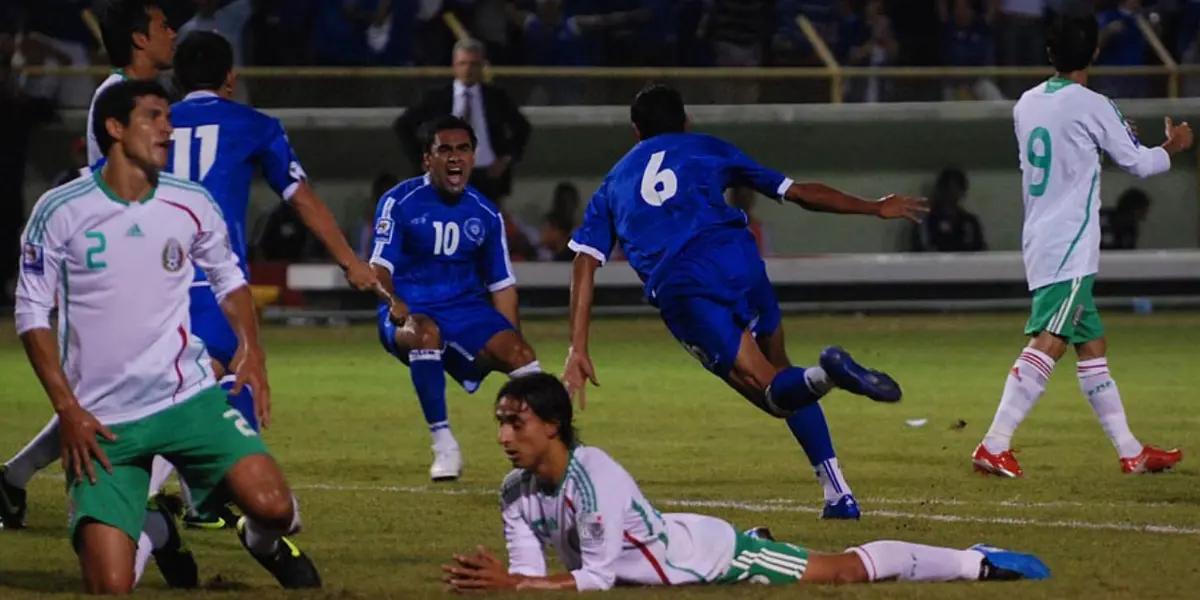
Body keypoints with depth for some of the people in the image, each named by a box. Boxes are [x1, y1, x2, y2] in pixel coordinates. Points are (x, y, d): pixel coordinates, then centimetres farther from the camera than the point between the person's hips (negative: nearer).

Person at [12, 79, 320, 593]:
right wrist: (67, 409, -9)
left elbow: (228, 279, 18)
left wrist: (251, 349, 0)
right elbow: (32, 313, -1)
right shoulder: (60, 212, -6)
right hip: (100, 421, -2)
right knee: (110, 588, -14)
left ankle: (266, 541, 15)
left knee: (271, 504, -22)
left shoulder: (191, 204, 2)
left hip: (188, 397, 2)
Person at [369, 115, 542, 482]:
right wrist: (393, 302, -32)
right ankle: (443, 445, -31)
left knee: (519, 354, -20)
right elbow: (380, 265, -12)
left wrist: (513, 339, 3)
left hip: (467, 310, 4)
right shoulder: (400, 202, -5)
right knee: (425, 333, -38)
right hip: (410, 314, -4)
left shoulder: (485, 214, 8)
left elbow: (502, 285, 13)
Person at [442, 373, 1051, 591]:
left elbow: (596, 578, -37)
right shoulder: (516, 492, -12)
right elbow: (531, 574, -12)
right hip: (666, 561, 7)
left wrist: (509, 584, -43)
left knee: (844, 571, 1)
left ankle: (977, 562, 16)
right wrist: (491, 576, -34)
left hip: (712, 554, -7)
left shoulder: (594, 476, -36)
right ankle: (753, 547, 64)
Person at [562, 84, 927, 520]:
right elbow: (800, 193, 29)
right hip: (734, 256, 1)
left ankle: (825, 376, -41)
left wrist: (578, 351, 11)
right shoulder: (709, 150, 29)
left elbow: (584, 263, 16)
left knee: (775, 392, -3)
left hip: (675, 286, -1)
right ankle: (838, 493, 7)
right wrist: (876, 208, 40)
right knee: (779, 368, 22)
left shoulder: (613, 185, 30)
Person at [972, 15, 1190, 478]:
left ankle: (1131, 452, 18)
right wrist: (1172, 147, 20)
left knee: (1092, 345, 13)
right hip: (1070, 247, -9)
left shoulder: (1026, 104, 10)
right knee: (1047, 344, -16)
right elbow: (1138, 163, -1)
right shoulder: (1091, 106, -10)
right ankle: (994, 446, -27)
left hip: (1041, 242, 9)